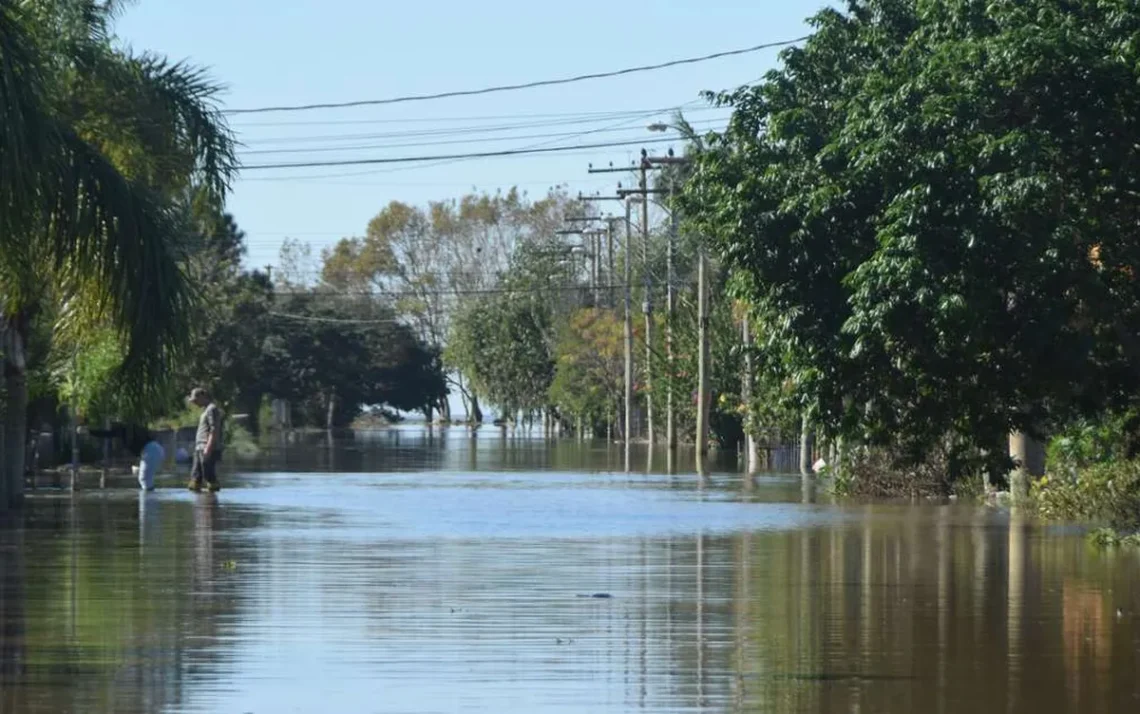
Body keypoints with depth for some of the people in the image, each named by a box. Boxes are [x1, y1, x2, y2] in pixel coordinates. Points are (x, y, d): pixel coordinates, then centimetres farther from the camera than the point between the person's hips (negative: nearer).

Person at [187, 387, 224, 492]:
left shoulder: (212, 409, -10)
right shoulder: (206, 410, 21)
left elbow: (214, 431, -18)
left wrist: (208, 448, -22)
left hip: (208, 450, -10)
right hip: (200, 448, 10)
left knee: (209, 476, -9)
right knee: (196, 476, 9)